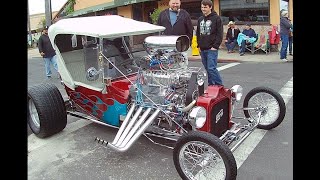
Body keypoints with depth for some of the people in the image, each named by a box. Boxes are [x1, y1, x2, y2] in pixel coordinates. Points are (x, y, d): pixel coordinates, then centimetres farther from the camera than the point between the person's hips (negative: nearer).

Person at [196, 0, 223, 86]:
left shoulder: (216, 18, -2)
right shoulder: (200, 19, 15)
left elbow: (220, 34, -6)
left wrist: (215, 46, -13)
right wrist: (199, 45, 11)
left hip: (212, 49, -6)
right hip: (202, 49, 6)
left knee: (211, 68, -12)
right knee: (207, 69, 10)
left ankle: (220, 86, 0)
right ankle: (211, 85, 20)